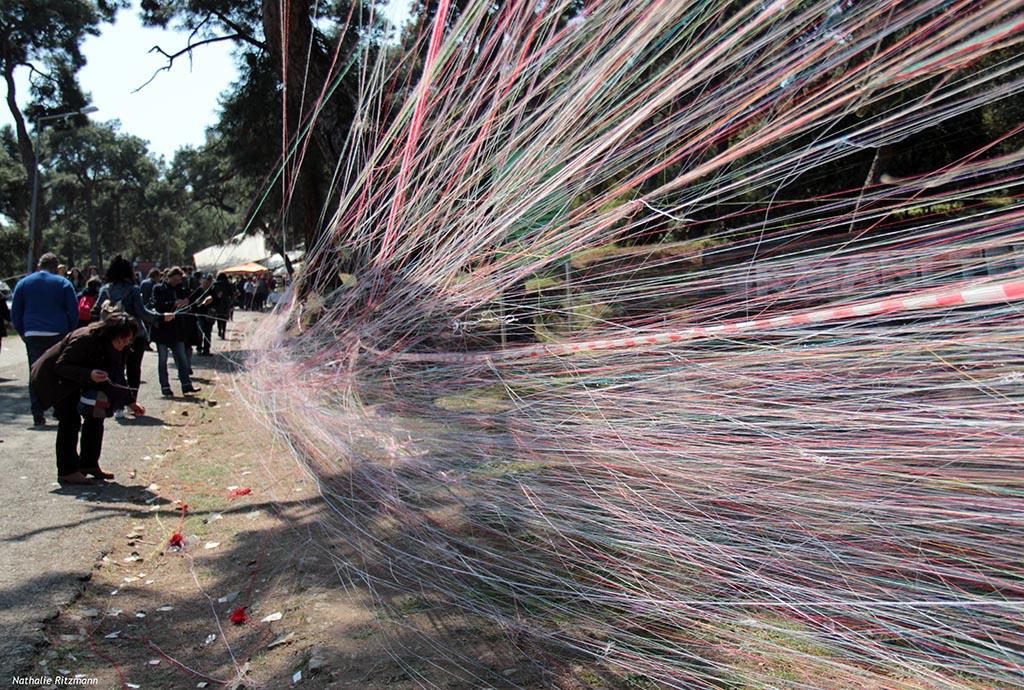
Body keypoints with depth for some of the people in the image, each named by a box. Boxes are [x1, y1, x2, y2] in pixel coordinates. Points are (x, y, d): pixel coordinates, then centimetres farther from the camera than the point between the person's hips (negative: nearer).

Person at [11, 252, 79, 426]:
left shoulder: (23, 283, 10)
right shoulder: (63, 283, 3)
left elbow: (15, 313, 10)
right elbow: (74, 311, -1)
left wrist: (23, 333, 16)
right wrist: (70, 332, 8)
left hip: (33, 335, 2)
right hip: (58, 334, -1)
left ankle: (38, 415, 1)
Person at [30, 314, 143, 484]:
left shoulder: (115, 348, -9)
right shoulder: (85, 339, -32)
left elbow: (115, 380, -2)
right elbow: (60, 366, -29)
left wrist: (130, 402, -12)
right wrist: (88, 375, -43)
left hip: (79, 382, 8)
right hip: (54, 379, -8)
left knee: (96, 415, -1)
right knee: (70, 421, -16)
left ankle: (89, 464, 9)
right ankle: (67, 471, -9)